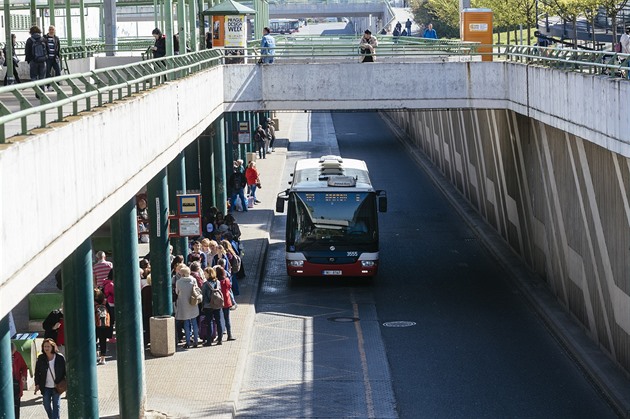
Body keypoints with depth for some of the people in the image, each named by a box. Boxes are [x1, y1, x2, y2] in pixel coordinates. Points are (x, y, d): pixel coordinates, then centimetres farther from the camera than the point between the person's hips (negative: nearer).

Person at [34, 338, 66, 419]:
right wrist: (37, 384, 0)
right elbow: (37, 372, 6)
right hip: (45, 387, 2)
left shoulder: (60, 358, -8)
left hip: (57, 386, -2)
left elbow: (65, 371, -1)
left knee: (56, 405, 0)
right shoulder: (41, 358, -1)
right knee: (46, 405, 8)